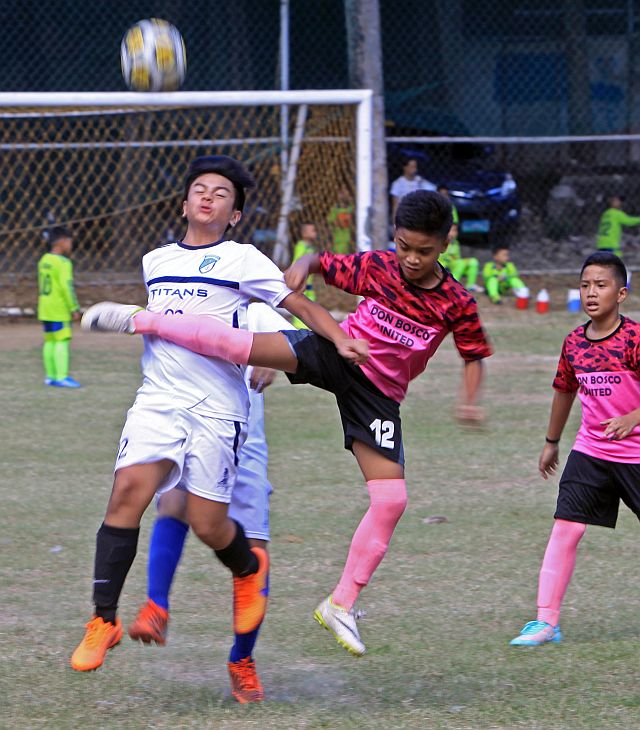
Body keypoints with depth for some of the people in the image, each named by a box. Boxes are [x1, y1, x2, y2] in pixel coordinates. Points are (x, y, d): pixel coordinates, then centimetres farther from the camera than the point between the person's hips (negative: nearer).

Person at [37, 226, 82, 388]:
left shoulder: (44, 261, 11)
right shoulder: (63, 263, -14)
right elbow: (67, 287, -19)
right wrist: (74, 309, -14)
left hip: (45, 309, 9)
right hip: (59, 310, -9)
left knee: (49, 341, 11)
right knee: (62, 341, -8)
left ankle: (50, 376, 14)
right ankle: (62, 376, -12)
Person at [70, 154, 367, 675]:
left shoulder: (242, 260, 2)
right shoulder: (155, 262, 17)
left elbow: (301, 305, 0)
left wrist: (341, 339, -12)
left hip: (218, 407, -3)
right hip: (158, 398, 3)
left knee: (208, 525, -6)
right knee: (128, 491, -19)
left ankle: (249, 569, 32)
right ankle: (104, 619, -15)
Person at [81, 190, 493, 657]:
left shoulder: (457, 303, -8)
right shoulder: (376, 267, -5)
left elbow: (475, 355, 2)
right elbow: (323, 263, 8)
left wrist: (470, 402, -14)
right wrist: (304, 266, -14)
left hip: (378, 394, 1)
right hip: (332, 351, -1)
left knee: (391, 500, -10)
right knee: (241, 344, -25)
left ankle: (341, 605, 2)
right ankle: (140, 319, -12)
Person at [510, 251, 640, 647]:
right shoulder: (574, 342, 2)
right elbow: (565, 391, 19)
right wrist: (551, 442, 27)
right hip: (590, 451, 4)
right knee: (565, 529, -7)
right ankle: (546, 622, -8)